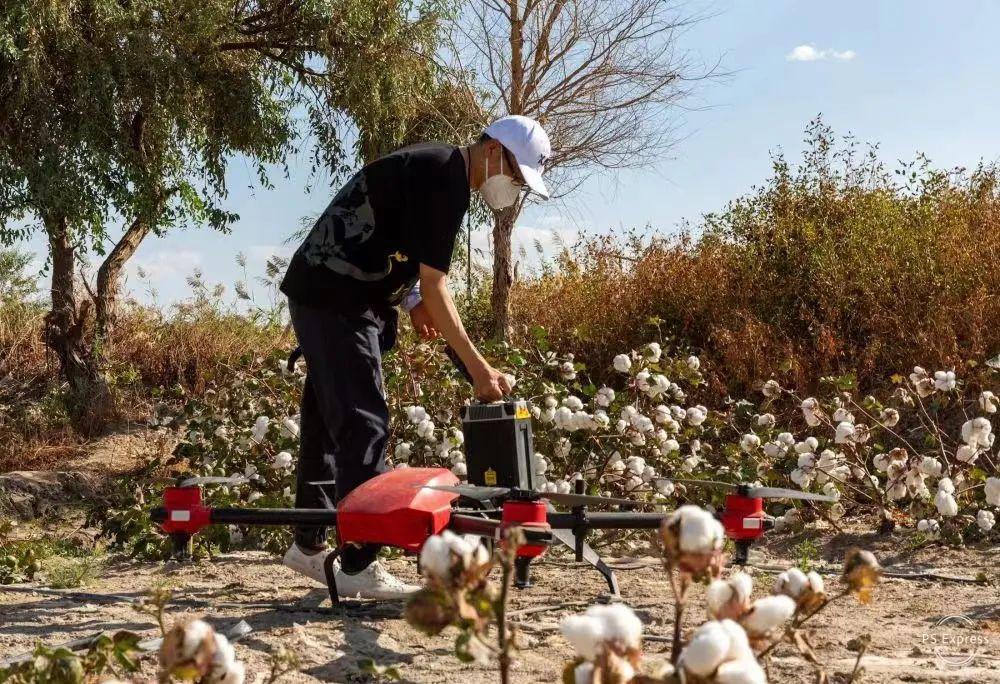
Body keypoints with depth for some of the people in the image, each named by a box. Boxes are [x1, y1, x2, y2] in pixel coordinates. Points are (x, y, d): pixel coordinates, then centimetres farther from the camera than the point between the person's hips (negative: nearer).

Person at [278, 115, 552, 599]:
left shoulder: (439, 168, 12)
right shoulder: (444, 178, -19)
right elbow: (434, 286, -23)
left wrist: (409, 298, 3)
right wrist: (477, 367, -22)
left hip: (323, 295, 10)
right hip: (334, 299, -10)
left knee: (328, 421, 15)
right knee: (364, 424, -11)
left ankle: (310, 544, 25)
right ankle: (359, 566, -8)